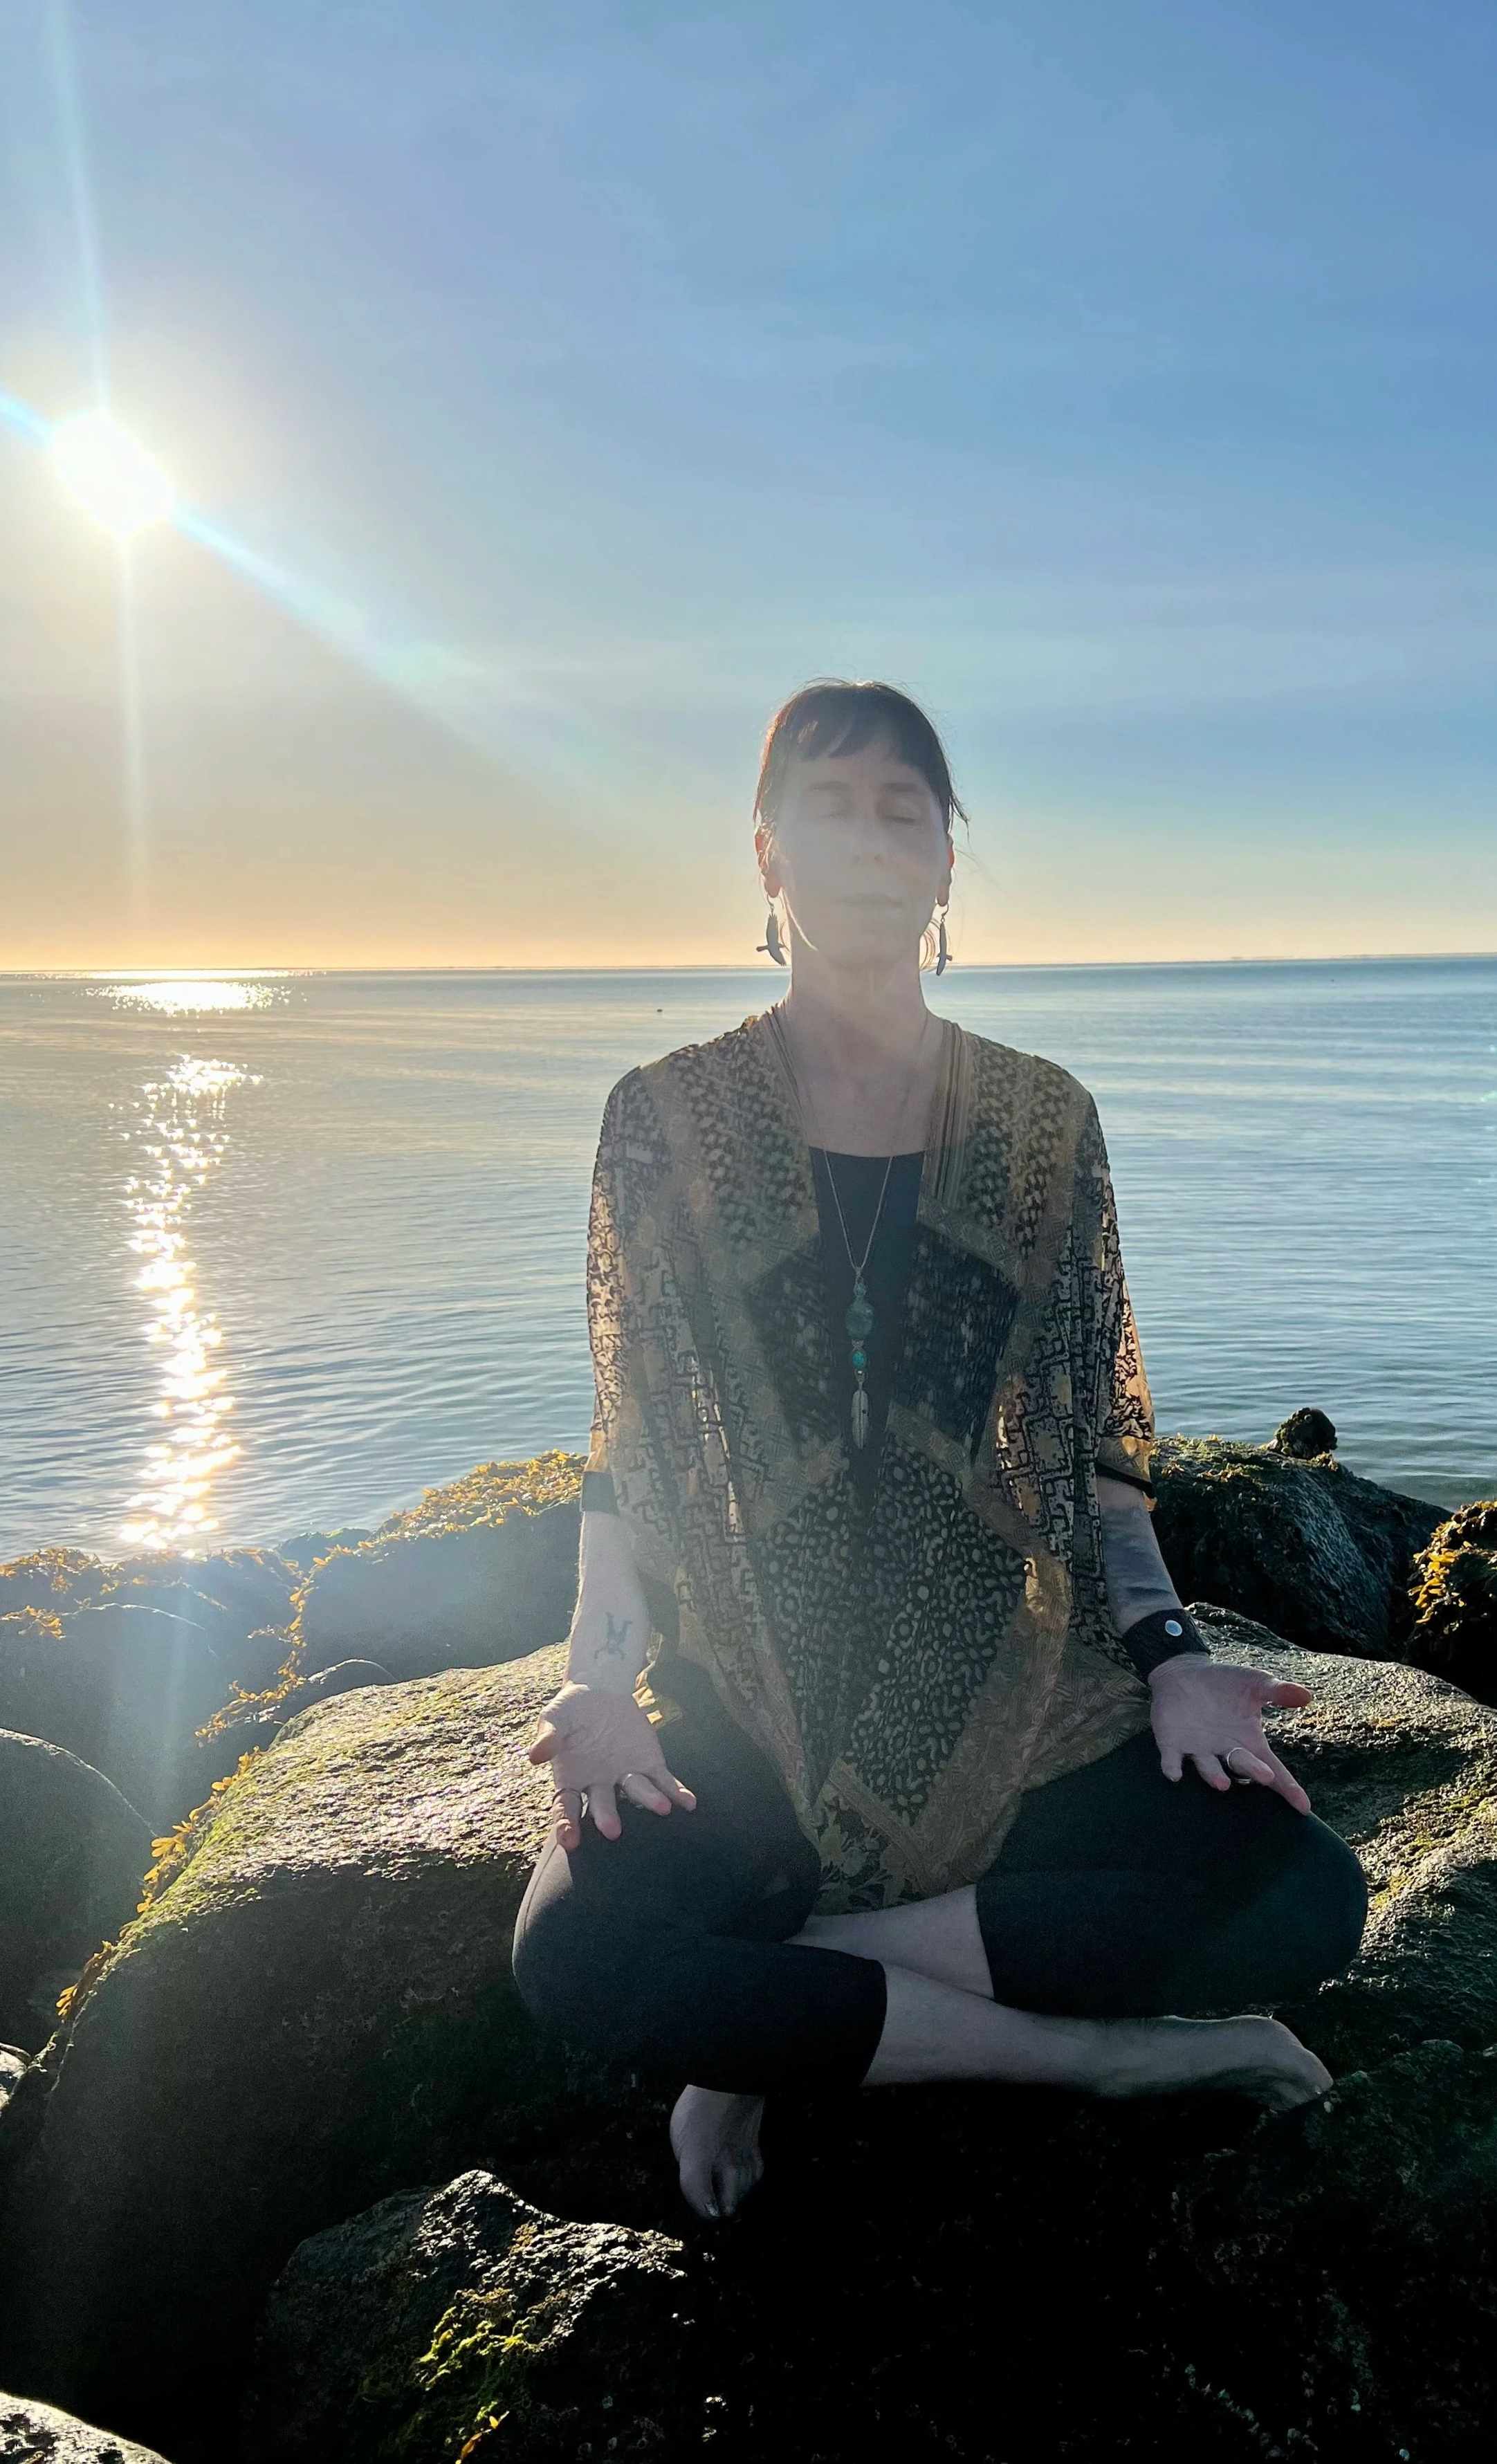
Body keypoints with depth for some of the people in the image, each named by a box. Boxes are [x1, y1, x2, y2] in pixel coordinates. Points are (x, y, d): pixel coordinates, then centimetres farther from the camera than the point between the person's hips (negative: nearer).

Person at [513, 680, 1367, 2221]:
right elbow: (630, 1451, 1)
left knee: (1306, 1901, -22)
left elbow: (1093, 1439, 8)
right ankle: (1106, 2051, -13)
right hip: (748, 1696, -1)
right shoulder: (665, 1121, 1)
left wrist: (1164, 1652, -7)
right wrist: (599, 1674, -13)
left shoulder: (1044, 1124, 5)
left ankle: (772, 2023, -11)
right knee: (576, 1955, -30)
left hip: (1004, 1687, 2)